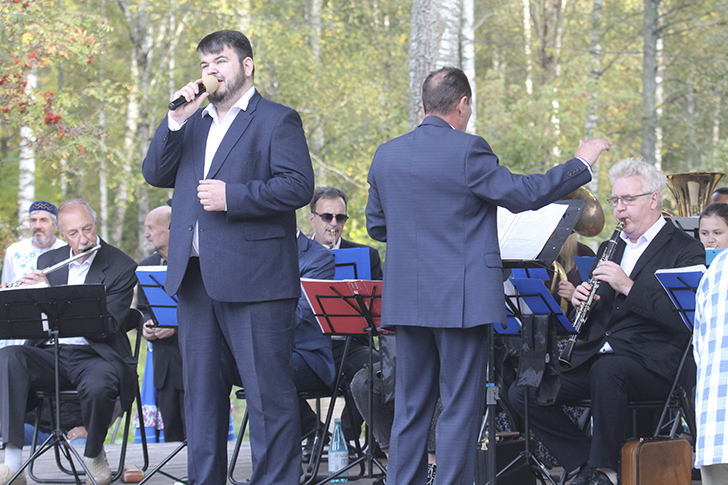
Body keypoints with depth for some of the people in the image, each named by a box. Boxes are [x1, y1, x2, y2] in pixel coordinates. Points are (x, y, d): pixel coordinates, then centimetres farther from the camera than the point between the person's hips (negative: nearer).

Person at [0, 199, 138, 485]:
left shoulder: (122, 268, -4)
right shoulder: (49, 261, 13)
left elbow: (107, 325, -16)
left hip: (96, 356, -4)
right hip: (50, 352, 4)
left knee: (97, 386, -39)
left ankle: (94, 456, -5)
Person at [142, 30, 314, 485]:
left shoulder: (278, 120, 0)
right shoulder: (193, 123, 20)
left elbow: (299, 186, -11)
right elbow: (155, 174, 10)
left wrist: (232, 196, -18)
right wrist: (177, 119, -2)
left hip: (253, 278, -7)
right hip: (195, 277, 7)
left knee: (269, 392, -6)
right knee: (201, 390, 11)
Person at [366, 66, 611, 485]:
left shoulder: (386, 155, 7)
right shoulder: (467, 151, -13)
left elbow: (376, 226, 14)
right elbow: (522, 193, -10)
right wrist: (582, 163, 0)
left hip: (405, 301, 6)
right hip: (461, 300, -6)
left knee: (410, 406, 13)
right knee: (461, 407, 1)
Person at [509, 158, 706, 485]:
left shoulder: (685, 251, 1)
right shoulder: (610, 249, 23)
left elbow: (682, 317, -15)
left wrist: (629, 286, -19)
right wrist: (580, 301, 1)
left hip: (650, 363, -7)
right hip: (594, 357, 7)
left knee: (607, 369, -40)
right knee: (522, 394, -11)